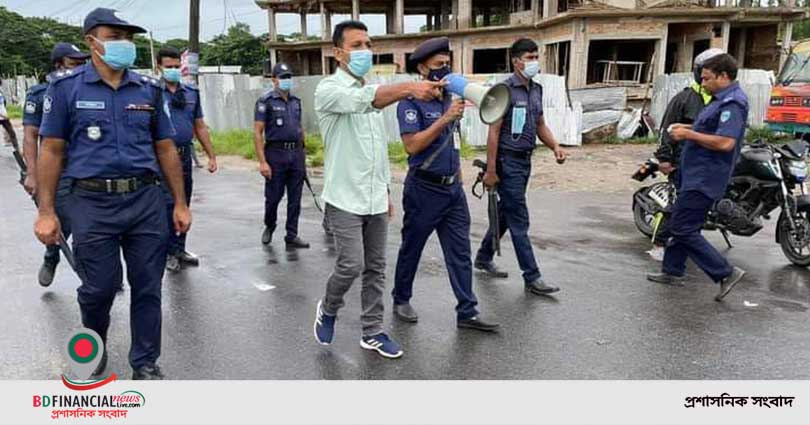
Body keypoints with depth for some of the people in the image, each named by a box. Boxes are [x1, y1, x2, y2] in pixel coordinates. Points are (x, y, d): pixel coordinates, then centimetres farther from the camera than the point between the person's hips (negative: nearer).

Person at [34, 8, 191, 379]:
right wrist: (46, 212, -4)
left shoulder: (150, 89, 7)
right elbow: (52, 151, 1)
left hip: (147, 201, 2)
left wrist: (180, 204, 8)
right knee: (99, 288, 9)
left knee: (148, 287, 6)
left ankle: (145, 363, 22)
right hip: (92, 204, -2)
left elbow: (165, 149, 10)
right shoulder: (66, 87, 1)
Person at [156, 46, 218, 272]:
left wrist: (212, 156, 12)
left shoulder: (192, 93, 12)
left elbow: (200, 127, 15)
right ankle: (169, 252, 8)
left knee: (184, 204, 12)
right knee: (167, 204, -3)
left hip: (185, 154, 5)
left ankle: (179, 249, 24)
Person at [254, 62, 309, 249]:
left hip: (296, 154, 5)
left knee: (295, 198, 5)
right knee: (273, 196, 5)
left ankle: (292, 236, 13)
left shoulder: (296, 101, 12)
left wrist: (303, 153, 13)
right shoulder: (266, 101, -5)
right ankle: (269, 227, 30)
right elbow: (257, 132, -9)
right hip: (276, 153, -5)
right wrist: (262, 161, -15)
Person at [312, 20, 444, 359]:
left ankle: (372, 333, 21)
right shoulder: (328, 90, -11)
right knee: (352, 265, -11)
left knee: (375, 268, 9)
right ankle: (328, 309, 19)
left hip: (375, 200, 7)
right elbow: (361, 100, -34)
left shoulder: (374, 92, 14)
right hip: (345, 199, -7)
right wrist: (408, 88, -49)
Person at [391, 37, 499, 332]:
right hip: (424, 189, -6)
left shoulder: (449, 99, 11)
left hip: (453, 188, 7)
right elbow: (412, 145, -22)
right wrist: (446, 118, -24)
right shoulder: (411, 102, -12)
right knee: (411, 248, 10)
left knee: (460, 252, 4)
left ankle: (467, 312, 9)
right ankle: (401, 300, 29)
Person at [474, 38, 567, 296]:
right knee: (519, 220, -4)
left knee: (505, 214, 17)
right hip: (508, 161, -8)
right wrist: (491, 170, -17)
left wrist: (555, 146, 1)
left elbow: (540, 125, 20)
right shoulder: (505, 90, -12)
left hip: (525, 160, 8)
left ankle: (484, 258, 34)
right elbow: (494, 131, -14)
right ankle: (532, 278, 2)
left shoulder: (536, 90, 12)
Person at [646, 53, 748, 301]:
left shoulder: (733, 103, -18)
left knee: (684, 228, -10)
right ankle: (672, 271, 28)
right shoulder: (722, 99, 14)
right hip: (696, 175, 11)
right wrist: (689, 129, 11)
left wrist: (689, 135, -20)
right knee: (681, 224, 17)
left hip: (705, 178, -11)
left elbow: (725, 142, -28)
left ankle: (726, 273, -4)